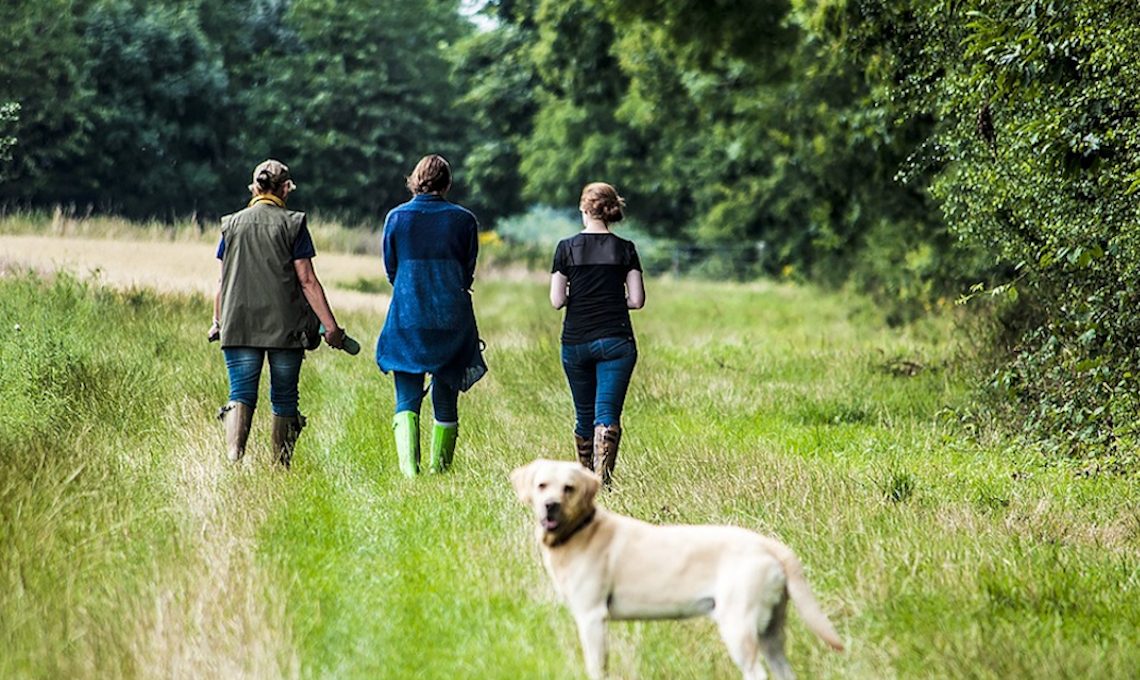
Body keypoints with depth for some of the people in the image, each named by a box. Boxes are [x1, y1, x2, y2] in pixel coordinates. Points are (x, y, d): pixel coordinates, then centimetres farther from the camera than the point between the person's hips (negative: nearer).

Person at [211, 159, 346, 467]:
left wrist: (218, 321, 22)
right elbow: (307, 280, -6)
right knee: (284, 398, 8)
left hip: (239, 326, 2)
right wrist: (331, 326, -4)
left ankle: (233, 457, -24)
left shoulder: (232, 224, 7)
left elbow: (223, 280, 9)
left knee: (241, 395, -2)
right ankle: (281, 467, 9)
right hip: (286, 326, -2)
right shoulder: (293, 224, -1)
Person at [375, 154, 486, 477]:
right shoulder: (464, 219, -1)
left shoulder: (396, 217, -1)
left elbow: (390, 271, 9)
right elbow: (468, 273, 6)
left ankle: (408, 468, -19)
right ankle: (439, 471, 14)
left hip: (407, 318, 0)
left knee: (406, 400, 0)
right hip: (451, 320, 0)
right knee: (446, 402, 11)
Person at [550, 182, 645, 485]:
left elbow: (557, 301, -4)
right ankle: (602, 478, -22)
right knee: (608, 413, -6)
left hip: (575, 342, 1)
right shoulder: (625, 249, 0)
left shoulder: (567, 248, -1)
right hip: (616, 341, -1)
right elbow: (637, 300, -3)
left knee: (584, 414, 14)